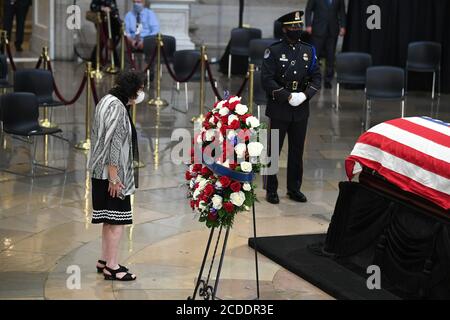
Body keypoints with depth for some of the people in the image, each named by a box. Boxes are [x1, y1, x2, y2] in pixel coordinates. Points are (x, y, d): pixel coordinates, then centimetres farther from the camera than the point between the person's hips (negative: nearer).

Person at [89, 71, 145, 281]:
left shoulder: (107, 101, 12)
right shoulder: (117, 108, -18)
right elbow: (113, 142, -21)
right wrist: (114, 176, -21)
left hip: (101, 171, 10)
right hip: (113, 172, -10)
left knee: (110, 218, 16)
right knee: (117, 219, -5)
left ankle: (105, 261, 23)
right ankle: (112, 266, -1)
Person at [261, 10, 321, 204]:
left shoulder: (309, 51, 7)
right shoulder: (274, 51, -6)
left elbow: (316, 77, 6)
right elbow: (267, 79, -12)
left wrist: (305, 94, -11)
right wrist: (287, 96, -19)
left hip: (301, 109, 4)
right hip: (279, 108, -4)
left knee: (297, 150, 11)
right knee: (274, 150, 3)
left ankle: (294, 188, 22)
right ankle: (271, 190, 12)